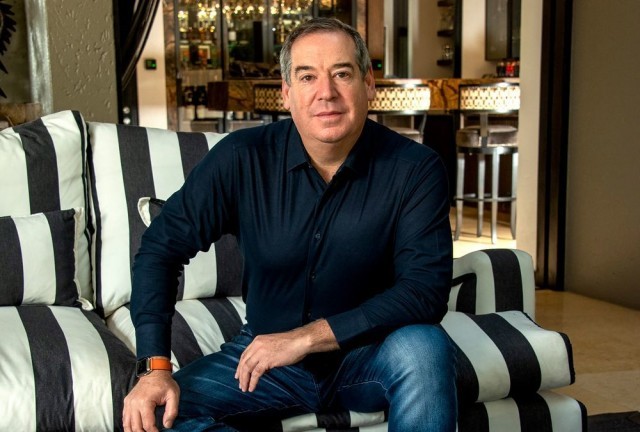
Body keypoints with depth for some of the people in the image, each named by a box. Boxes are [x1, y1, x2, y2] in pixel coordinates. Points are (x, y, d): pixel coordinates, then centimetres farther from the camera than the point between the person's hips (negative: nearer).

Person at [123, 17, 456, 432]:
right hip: (265, 351, 3)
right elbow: (162, 247, -7)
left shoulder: (416, 169, -16)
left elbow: (427, 290, -21)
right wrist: (156, 367, -18)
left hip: (368, 355, -2)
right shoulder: (242, 158, -13)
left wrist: (309, 336, -27)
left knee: (424, 347, -35)